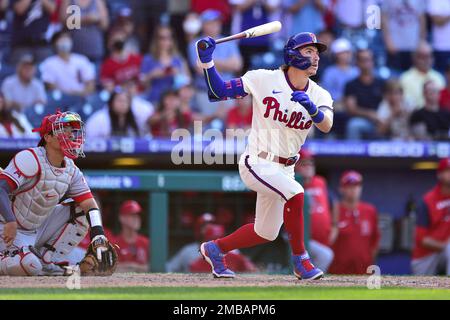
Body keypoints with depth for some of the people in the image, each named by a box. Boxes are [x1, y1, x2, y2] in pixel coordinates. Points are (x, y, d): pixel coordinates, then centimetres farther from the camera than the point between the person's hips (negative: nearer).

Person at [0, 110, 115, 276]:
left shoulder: (72, 171, 2)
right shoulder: (30, 159, -21)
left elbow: (90, 205, -4)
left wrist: (99, 239, -19)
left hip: (38, 229, 8)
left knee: (82, 211, -1)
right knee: (30, 266, -32)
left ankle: (47, 261, 1)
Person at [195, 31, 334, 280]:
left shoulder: (319, 96, 1)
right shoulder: (264, 80, -9)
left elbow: (326, 126, -19)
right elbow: (218, 91, -6)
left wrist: (311, 107, -38)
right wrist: (206, 60, -19)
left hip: (284, 169, 6)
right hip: (257, 164, -6)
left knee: (266, 233, 14)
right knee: (294, 193, -30)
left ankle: (215, 248, 38)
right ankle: (300, 260, -16)